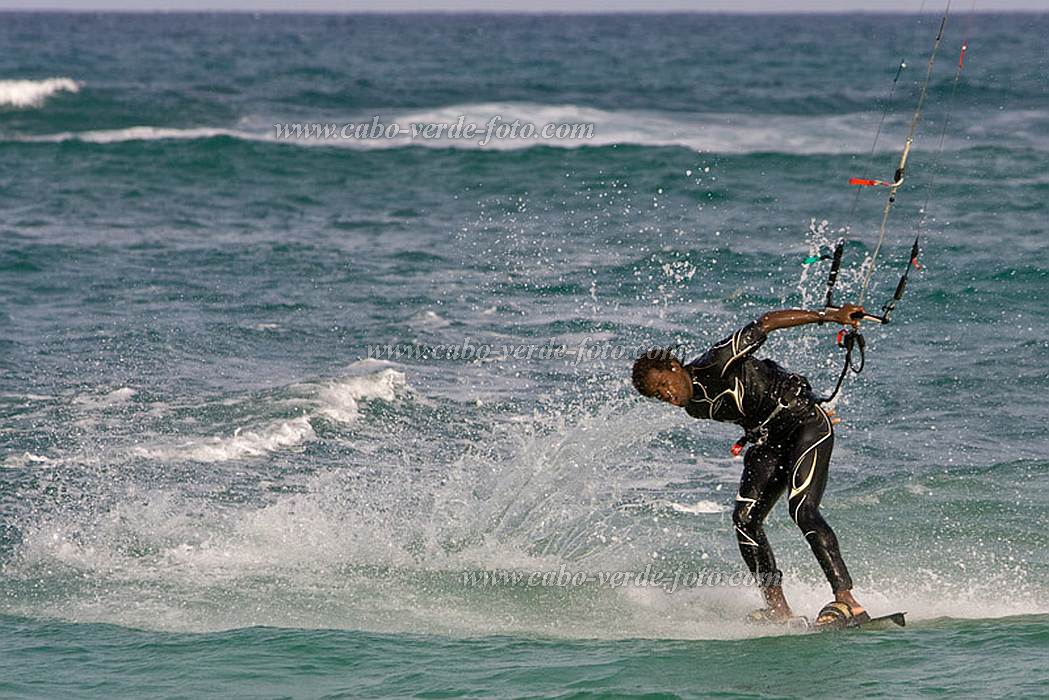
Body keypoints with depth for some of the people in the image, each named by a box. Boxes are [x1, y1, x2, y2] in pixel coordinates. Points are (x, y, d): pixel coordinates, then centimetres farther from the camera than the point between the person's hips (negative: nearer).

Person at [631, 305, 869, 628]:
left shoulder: (715, 365, -21)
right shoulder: (694, 406, 3)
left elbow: (766, 323, -20)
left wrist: (830, 315, -25)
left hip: (807, 422, -8)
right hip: (770, 440, 8)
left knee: (801, 509, -24)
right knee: (745, 518, -6)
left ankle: (847, 601, -30)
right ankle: (777, 606, -4)